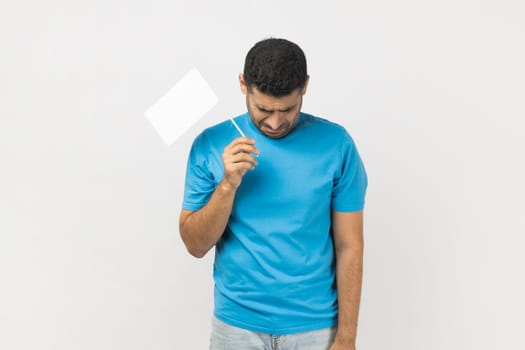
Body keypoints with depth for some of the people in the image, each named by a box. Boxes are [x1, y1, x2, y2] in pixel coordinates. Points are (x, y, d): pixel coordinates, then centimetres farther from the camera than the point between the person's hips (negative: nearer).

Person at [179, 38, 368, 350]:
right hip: (237, 325, 1)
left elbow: (349, 247, -5)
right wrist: (228, 185, -21)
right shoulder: (211, 145, -6)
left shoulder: (335, 143, -8)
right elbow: (196, 245, -6)